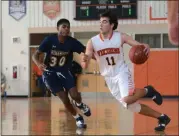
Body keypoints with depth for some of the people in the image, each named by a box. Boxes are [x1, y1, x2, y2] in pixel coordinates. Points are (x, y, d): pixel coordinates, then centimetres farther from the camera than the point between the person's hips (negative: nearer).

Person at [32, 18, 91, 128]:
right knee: (64, 99, -9)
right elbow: (35, 55, -16)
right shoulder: (50, 40, -18)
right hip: (50, 72, -2)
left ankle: (79, 104, 23)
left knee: (75, 95, -16)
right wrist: (39, 64, -38)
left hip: (64, 71, 2)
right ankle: (78, 118, 15)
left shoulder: (72, 42, -13)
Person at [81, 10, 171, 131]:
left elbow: (139, 45, -9)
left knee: (127, 99, -30)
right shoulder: (92, 42, -10)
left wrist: (146, 47, -34)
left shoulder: (121, 37, -12)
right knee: (132, 106, 7)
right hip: (109, 78, 3)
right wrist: (84, 60, -37)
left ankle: (147, 91, 1)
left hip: (122, 72, -3)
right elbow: (85, 66, -12)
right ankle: (162, 117, 22)